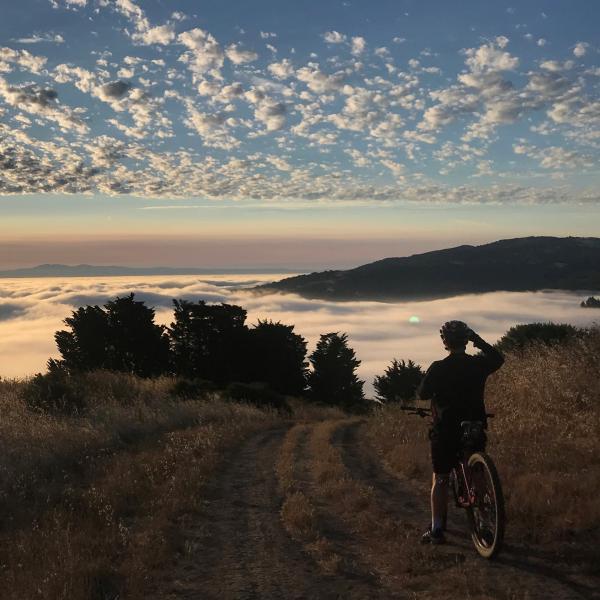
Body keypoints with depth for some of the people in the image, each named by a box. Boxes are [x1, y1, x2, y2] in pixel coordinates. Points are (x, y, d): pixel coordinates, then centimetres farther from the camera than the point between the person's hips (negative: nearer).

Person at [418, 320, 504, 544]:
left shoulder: (438, 368, -11)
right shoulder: (479, 364, -2)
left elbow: (423, 394, -2)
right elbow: (498, 358, 19)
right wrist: (478, 340, 23)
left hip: (445, 431, -2)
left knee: (440, 479, 7)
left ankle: (436, 529, 4)